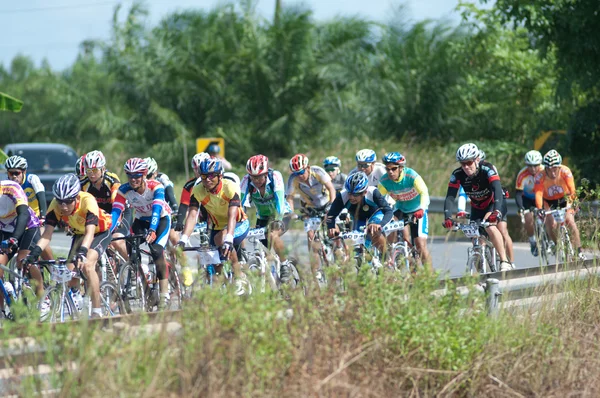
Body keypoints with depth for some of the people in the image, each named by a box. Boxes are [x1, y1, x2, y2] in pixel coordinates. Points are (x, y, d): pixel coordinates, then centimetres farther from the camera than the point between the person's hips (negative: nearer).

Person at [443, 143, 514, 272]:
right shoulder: (457, 175, -22)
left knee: (489, 226, -31)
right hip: (477, 207, 4)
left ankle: (505, 261, -25)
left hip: (494, 203, -4)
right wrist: (447, 218, -43)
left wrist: (496, 211, -59)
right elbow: (450, 197, -27)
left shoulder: (487, 169, -31)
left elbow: (497, 190, -43)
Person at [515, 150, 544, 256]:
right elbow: (518, 193, -31)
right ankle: (532, 241, 2)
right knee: (529, 218, -21)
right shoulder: (522, 175, -30)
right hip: (527, 198, -1)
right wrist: (520, 207, -48)